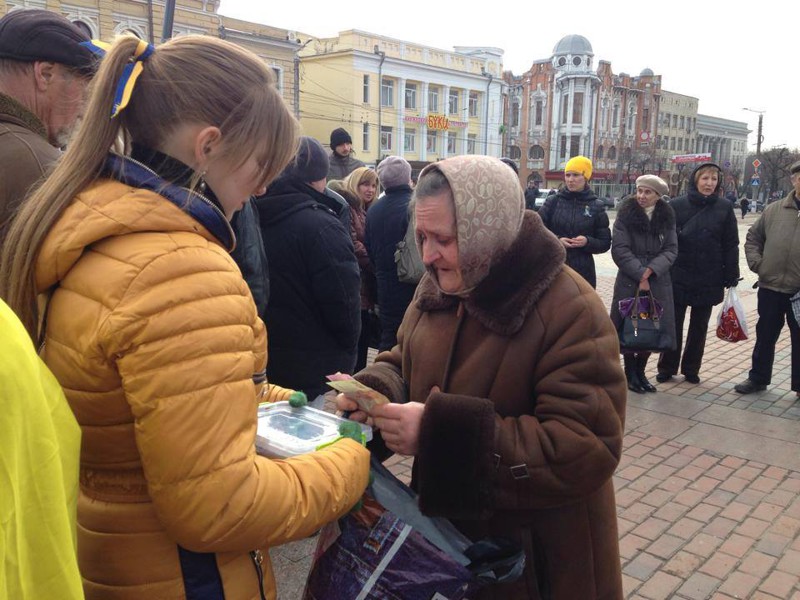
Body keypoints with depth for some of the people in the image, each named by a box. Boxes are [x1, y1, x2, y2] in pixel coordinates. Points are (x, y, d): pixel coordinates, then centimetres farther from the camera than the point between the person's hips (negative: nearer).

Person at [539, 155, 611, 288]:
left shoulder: (596, 206, 5)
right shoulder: (553, 201, 4)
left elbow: (605, 243, 6)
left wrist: (588, 242, -14)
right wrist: (556, 240, -14)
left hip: (583, 272, 0)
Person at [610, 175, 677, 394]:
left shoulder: (667, 218, 5)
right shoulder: (626, 214, -4)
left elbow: (671, 250, -1)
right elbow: (619, 249, -10)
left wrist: (650, 271, -15)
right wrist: (640, 274, -15)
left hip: (658, 283, 3)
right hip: (629, 281, -3)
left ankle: (640, 372, 24)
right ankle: (630, 373, 19)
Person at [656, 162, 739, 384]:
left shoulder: (724, 207, 0)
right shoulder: (677, 205, -5)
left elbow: (731, 245, 2)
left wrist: (731, 276, 0)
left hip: (709, 280, 2)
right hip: (678, 277, -1)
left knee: (699, 327, 12)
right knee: (673, 325, 7)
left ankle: (691, 369, 25)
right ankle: (666, 368, 19)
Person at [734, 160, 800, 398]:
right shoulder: (774, 210, 3)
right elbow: (753, 238, 13)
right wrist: (757, 263, 0)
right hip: (770, 286, 2)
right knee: (765, 336, 14)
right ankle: (758, 378, 27)